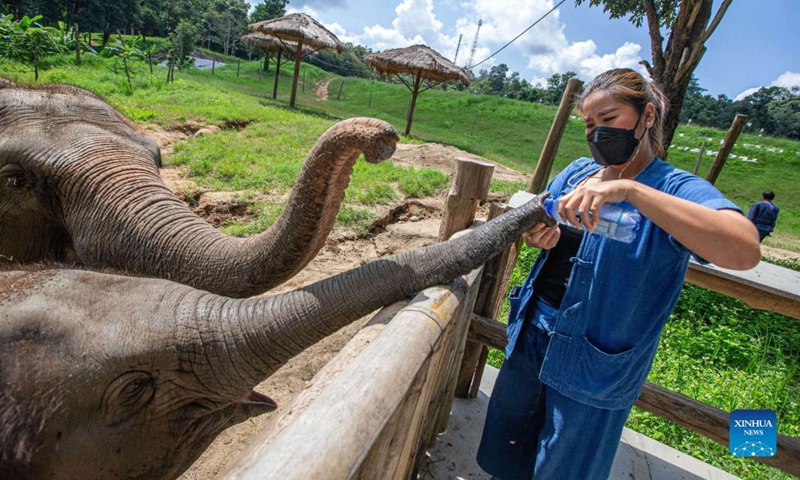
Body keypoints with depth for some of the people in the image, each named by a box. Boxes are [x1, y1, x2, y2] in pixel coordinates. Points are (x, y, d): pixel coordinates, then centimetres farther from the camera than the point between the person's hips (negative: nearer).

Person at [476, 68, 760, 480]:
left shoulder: (677, 189, -15)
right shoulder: (578, 171, 2)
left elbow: (745, 251, -33)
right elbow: (538, 224, 11)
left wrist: (629, 189, -40)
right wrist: (539, 235, -14)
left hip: (593, 366, -5)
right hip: (531, 334, 6)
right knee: (509, 444, 25)